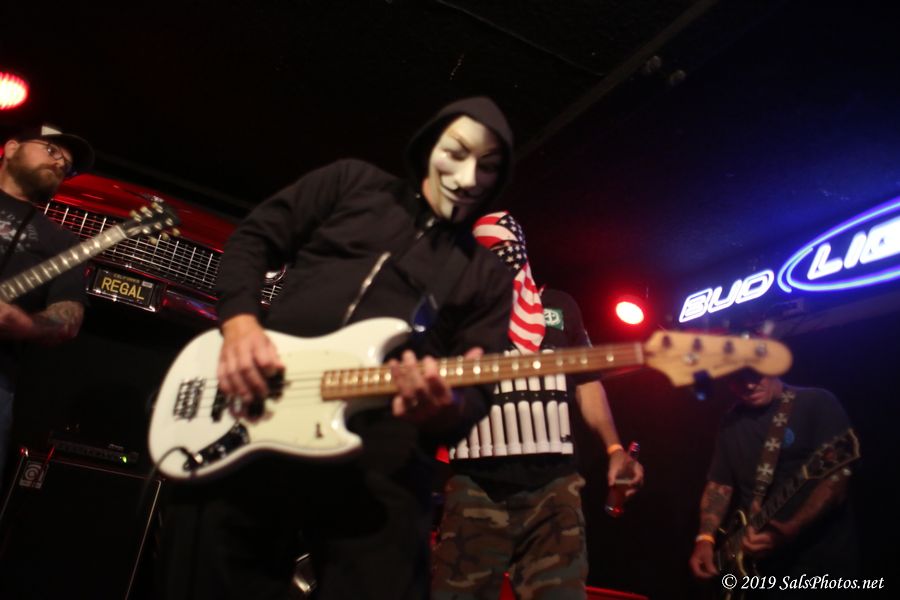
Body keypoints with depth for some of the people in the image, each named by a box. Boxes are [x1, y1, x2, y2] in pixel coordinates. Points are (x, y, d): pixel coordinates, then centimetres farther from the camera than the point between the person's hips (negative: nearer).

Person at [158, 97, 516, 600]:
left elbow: (476, 391, 5)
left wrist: (446, 408, -19)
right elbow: (253, 241, 13)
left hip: (381, 460, 0)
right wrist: (240, 323, -6)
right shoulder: (354, 181, 14)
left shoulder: (488, 278, 14)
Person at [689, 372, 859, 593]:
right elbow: (719, 484, 11)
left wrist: (788, 531, -27)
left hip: (822, 559, -5)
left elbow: (836, 477, -16)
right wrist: (705, 538, -4)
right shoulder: (732, 422, 8)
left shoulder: (817, 403, -7)